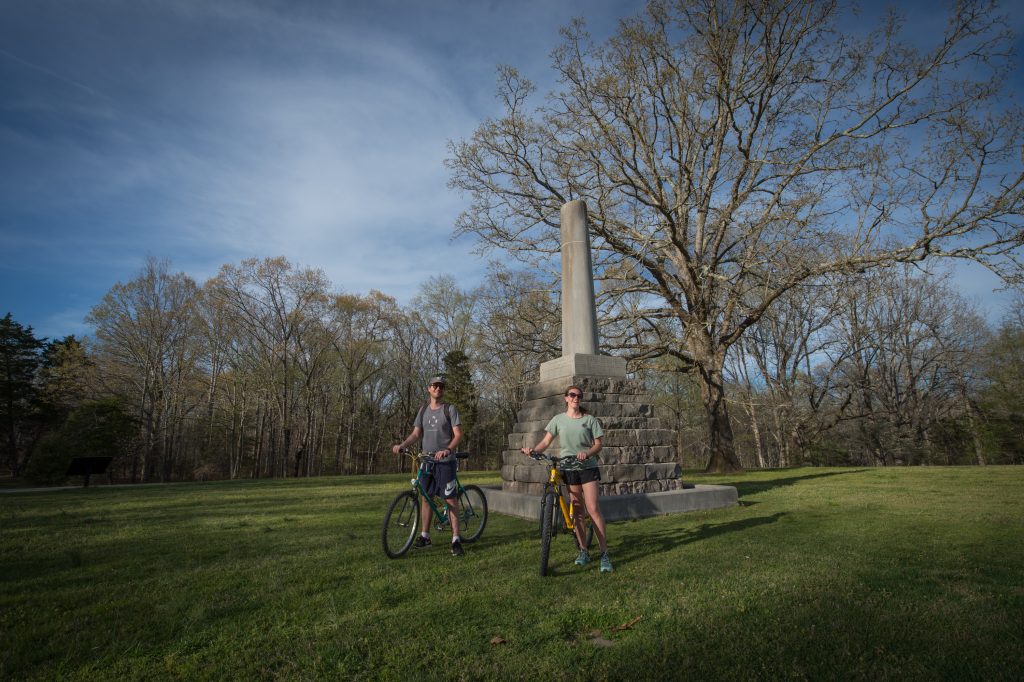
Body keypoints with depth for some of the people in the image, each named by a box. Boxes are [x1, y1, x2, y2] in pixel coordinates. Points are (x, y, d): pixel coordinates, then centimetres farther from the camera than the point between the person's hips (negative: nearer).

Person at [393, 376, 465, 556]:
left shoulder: (450, 409, -4)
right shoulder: (423, 410, 11)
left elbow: (458, 434, -11)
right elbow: (416, 433, 9)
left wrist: (448, 449, -28)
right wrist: (401, 445, -9)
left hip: (445, 461, -5)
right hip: (426, 460, 5)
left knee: (451, 499, -5)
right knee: (425, 497, 11)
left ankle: (456, 539, 1)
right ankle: (425, 536, 23)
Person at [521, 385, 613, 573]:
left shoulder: (589, 419, 0)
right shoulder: (558, 419, 4)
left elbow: (598, 444, -2)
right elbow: (546, 441, -1)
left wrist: (587, 453, -23)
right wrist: (533, 449, -21)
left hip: (587, 467, -2)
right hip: (568, 469, 2)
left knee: (593, 509, -11)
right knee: (575, 511, 8)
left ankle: (604, 554, -3)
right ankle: (584, 552, 21)